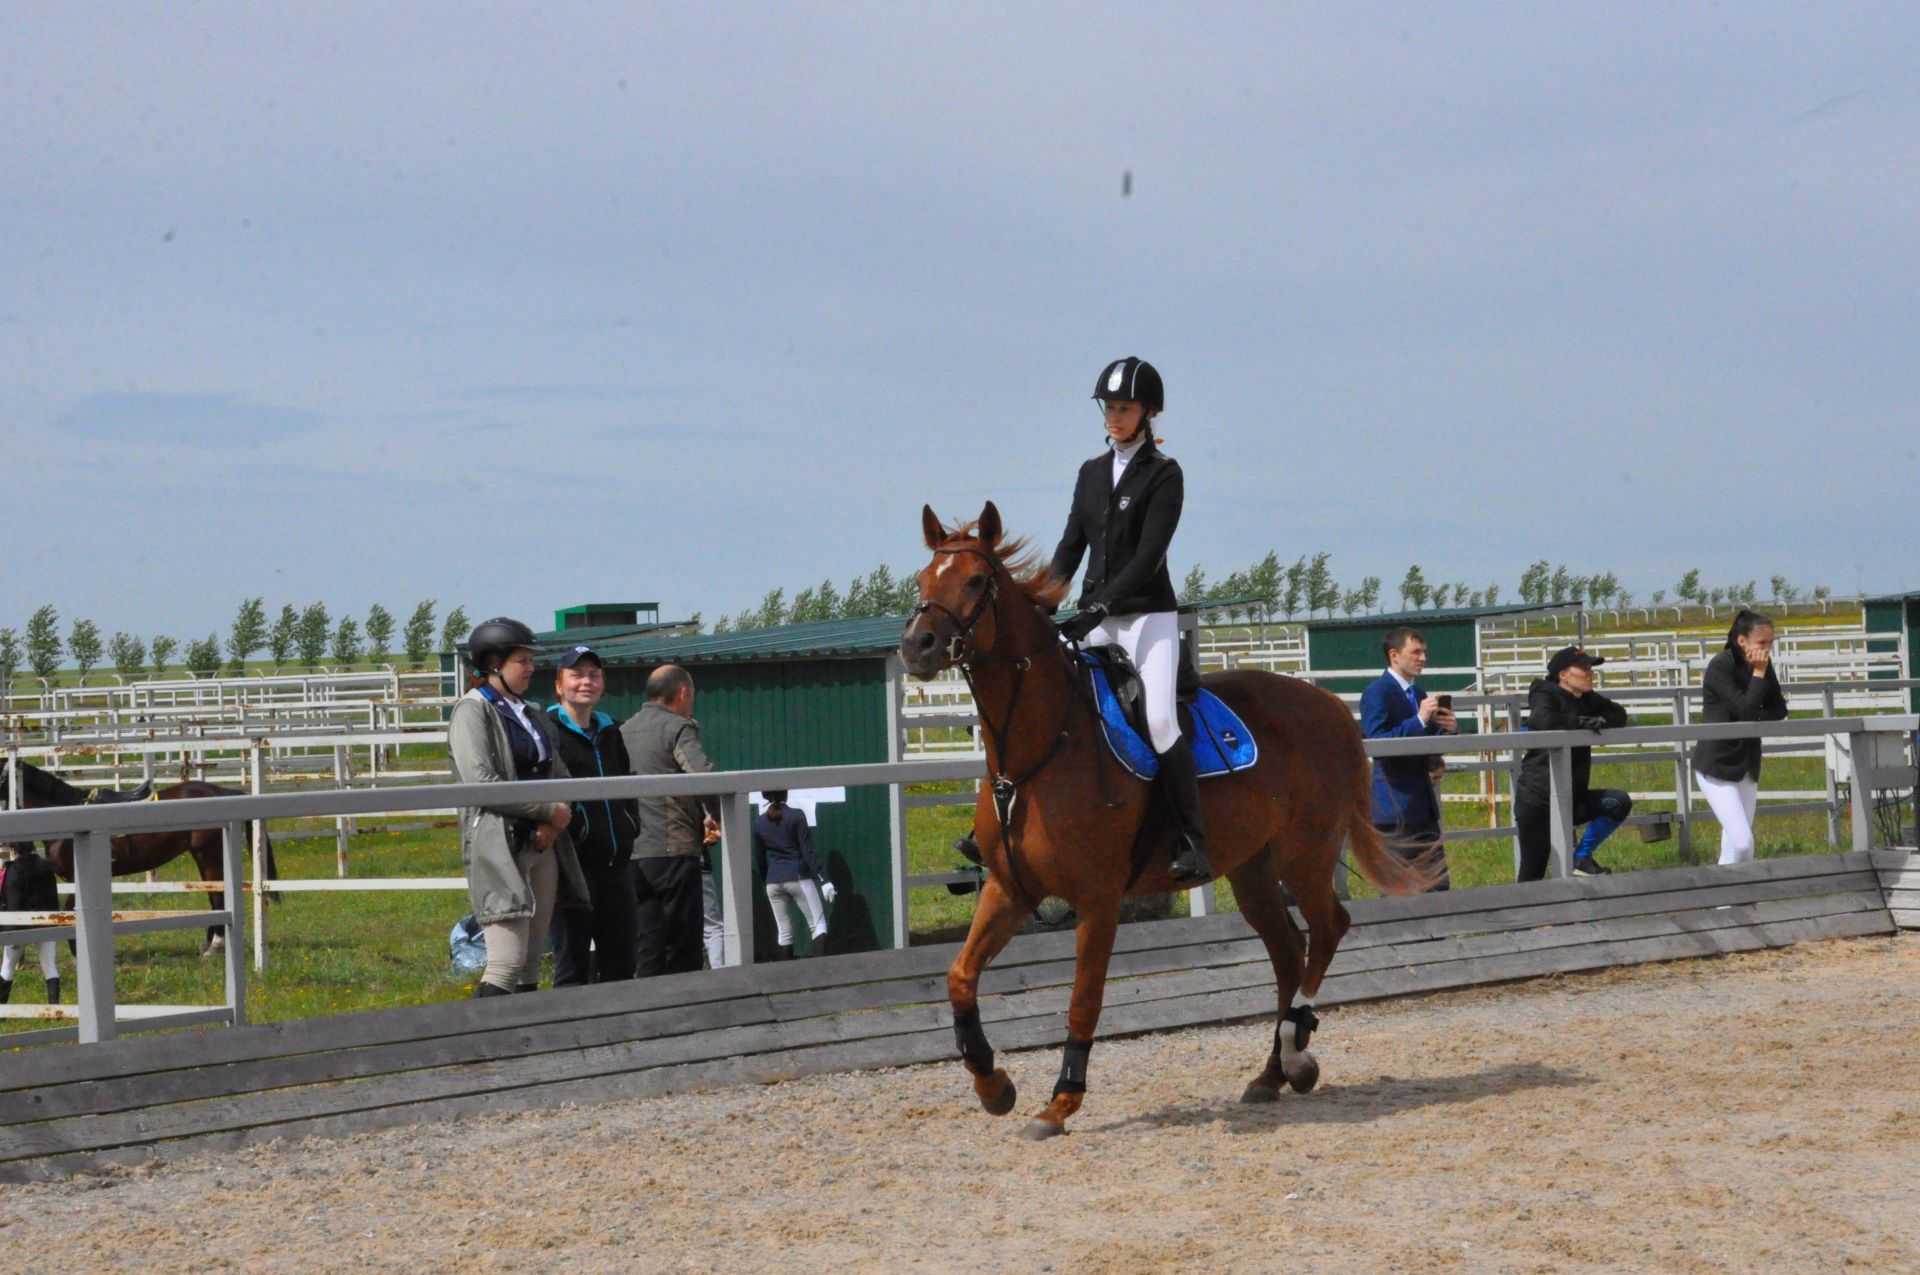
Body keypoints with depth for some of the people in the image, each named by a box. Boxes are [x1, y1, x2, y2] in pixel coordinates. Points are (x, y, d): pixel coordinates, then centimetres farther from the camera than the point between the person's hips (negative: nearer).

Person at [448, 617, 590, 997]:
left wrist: (554, 822, -3)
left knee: (531, 966, 5)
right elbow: (481, 783, -16)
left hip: (542, 847, 8)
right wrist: (549, 810, -13)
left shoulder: (533, 716, 19)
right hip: (499, 848, -8)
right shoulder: (472, 712, -5)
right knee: (507, 963, -16)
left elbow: (560, 775, 18)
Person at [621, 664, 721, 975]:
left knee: (648, 950, 8)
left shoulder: (624, 731, 16)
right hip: (674, 850, -7)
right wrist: (716, 818, -3)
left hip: (634, 853, 7)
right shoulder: (678, 728, -6)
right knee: (683, 950, -2)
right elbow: (704, 776, -22)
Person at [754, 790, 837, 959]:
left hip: (773, 881, 4)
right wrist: (824, 880, -13)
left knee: (784, 932, 10)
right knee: (818, 926, -1)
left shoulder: (759, 823, 5)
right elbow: (807, 852, -12)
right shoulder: (796, 816, -7)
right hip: (798, 877, -4)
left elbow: (760, 860, 12)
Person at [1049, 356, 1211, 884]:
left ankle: (1193, 844, -21)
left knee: (1161, 717, -22)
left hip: (1148, 614, -6)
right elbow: (1071, 546, 13)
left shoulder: (1164, 474, -5)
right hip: (1094, 618, 6)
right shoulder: (1091, 473, 14)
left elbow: (1148, 555, -14)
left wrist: (1100, 608, -23)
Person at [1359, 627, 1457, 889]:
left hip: (1423, 804, 8)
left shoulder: (1418, 694, 17)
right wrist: (1419, 720, -26)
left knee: (1439, 886, 7)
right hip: (1395, 806, -8)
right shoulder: (1377, 693, -10)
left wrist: (1447, 728, 1)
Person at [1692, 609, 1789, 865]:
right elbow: (1744, 710, -24)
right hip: (1717, 767, -7)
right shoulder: (1720, 666, -17)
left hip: (1747, 765, 7)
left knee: (1735, 847, 8)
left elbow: (1778, 711, 5)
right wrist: (1758, 673, -19)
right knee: (1742, 843, -16)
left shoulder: (1763, 665, 3)